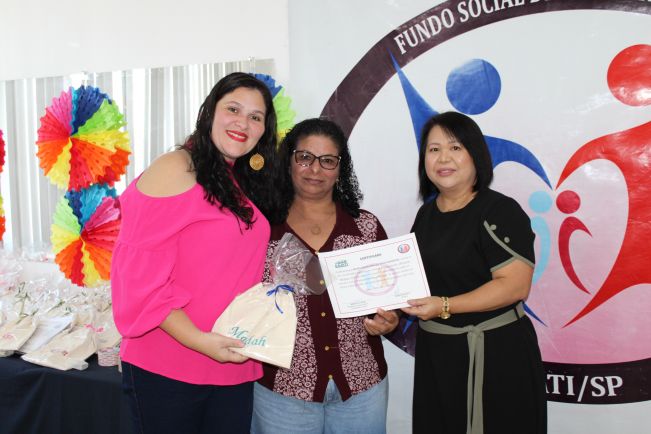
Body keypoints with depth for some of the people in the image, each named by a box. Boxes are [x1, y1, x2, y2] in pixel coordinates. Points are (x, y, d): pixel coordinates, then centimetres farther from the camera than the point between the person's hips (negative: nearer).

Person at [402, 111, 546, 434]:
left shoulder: (499, 211, -14)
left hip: (494, 355, -7)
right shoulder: (426, 214, 10)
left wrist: (445, 307, -23)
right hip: (435, 353, 7)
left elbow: (516, 285, -21)